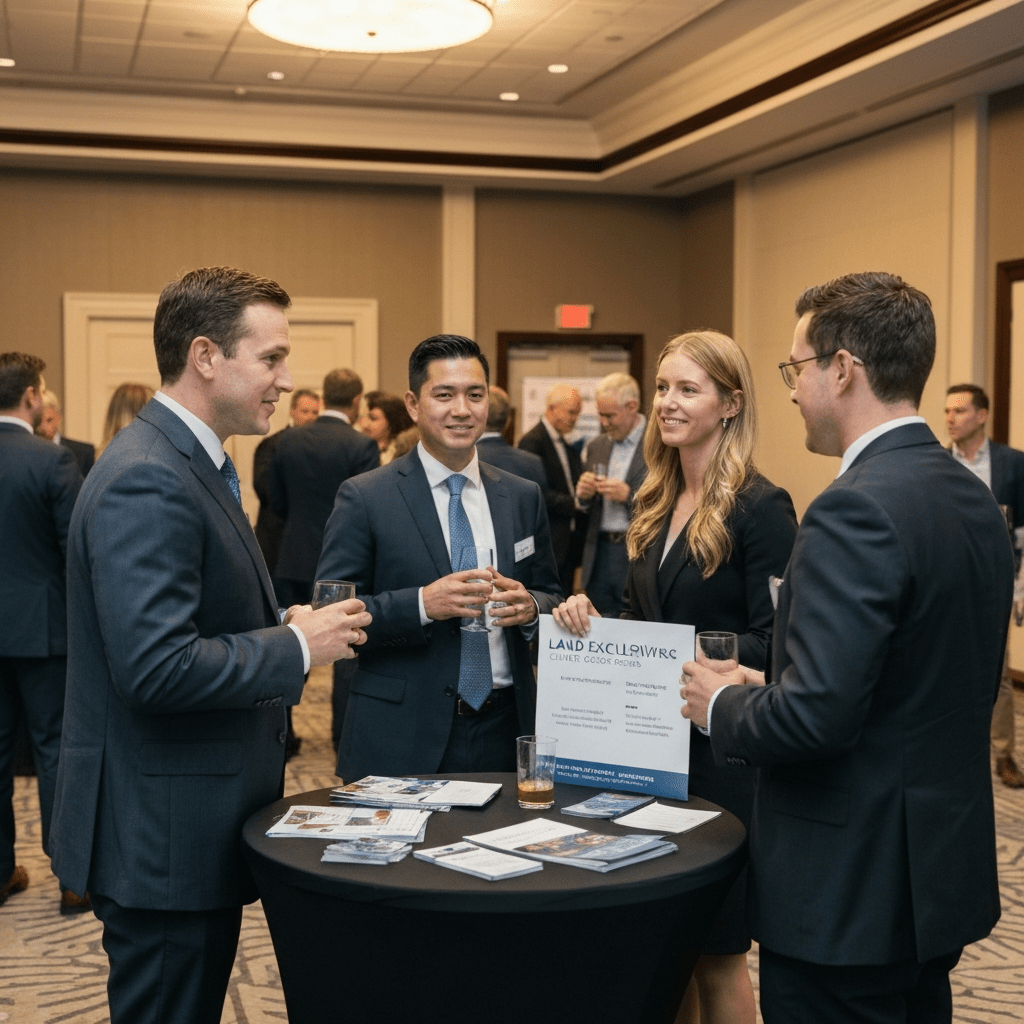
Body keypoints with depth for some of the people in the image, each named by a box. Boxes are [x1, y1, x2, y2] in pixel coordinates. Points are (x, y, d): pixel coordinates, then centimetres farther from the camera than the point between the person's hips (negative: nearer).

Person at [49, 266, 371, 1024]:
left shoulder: (191, 464, 12)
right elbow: (156, 668, -28)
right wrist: (295, 646, -18)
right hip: (164, 837, -10)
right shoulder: (147, 481, -22)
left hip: (197, 825, 10)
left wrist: (288, 624, 3)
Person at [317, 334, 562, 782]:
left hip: (504, 730, 4)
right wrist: (422, 603, -22)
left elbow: (552, 599, 14)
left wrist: (530, 607, -9)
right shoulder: (364, 498, -4)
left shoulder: (523, 497, 9)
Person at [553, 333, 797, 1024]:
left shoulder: (760, 507, -12)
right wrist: (593, 621, -4)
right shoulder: (654, 503, 10)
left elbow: (772, 642, -15)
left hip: (720, 749, -7)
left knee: (716, 954, 5)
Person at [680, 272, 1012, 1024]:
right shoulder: (976, 500, 6)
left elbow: (815, 717, -28)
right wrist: (773, 686, 11)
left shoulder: (857, 510, -23)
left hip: (850, 891, -9)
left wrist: (723, 706, -8)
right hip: (944, 870, 9)